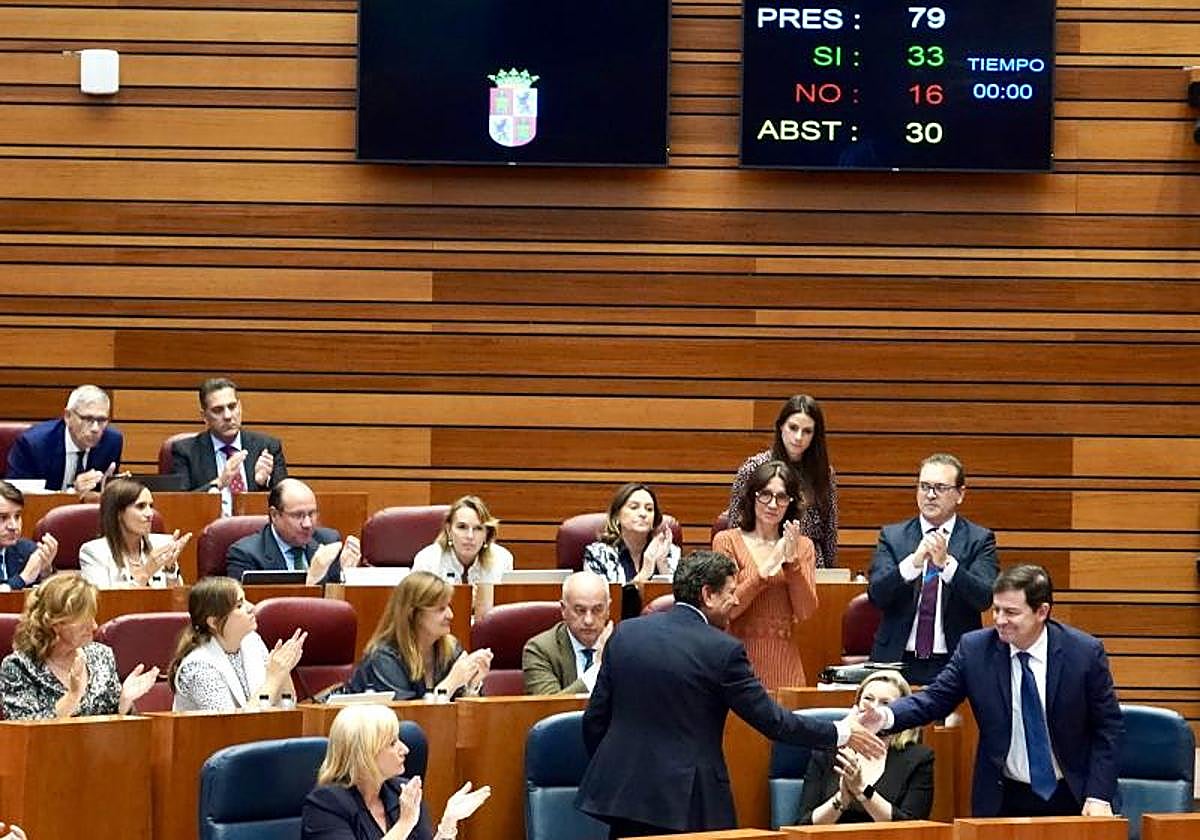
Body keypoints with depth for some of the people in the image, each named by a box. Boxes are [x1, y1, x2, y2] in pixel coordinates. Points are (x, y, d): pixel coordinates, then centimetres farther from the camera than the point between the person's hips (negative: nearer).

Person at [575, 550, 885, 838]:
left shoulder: (625, 633, 5)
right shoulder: (723, 650, -10)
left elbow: (595, 719, 8)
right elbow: (771, 720, -6)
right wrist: (841, 734, 6)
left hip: (623, 790, 5)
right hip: (687, 801, -5)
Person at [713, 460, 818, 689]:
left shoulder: (802, 547, 9)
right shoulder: (727, 541, 1)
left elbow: (806, 612, -1)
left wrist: (792, 561, -12)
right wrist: (766, 570, -17)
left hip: (783, 661, 2)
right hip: (740, 654, -2)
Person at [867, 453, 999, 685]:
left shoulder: (979, 540, 4)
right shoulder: (892, 536, 8)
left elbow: (984, 598, -11)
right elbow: (876, 594, -6)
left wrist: (946, 563, -26)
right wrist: (913, 562, -23)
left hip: (956, 666, -1)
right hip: (899, 661, 1)